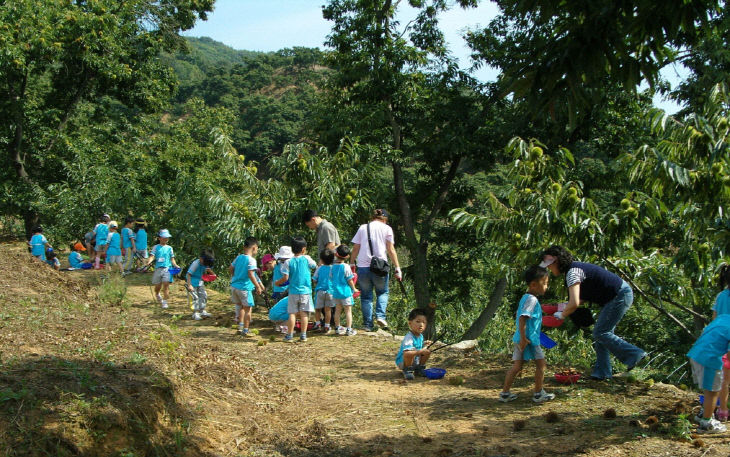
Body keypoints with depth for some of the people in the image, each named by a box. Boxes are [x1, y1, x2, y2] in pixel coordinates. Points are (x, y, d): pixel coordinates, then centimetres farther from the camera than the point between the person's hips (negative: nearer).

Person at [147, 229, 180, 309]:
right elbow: (152, 256, -1)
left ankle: (164, 302, -8)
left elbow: (172, 258, 12)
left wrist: (175, 265, -5)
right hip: (158, 269, 0)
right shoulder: (156, 247, 9)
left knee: (166, 285, -12)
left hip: (167, 268, 0)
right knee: (157, 286, 8)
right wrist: (149, 261, -22)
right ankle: (157, 295, 41)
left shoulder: (169, 248, 12)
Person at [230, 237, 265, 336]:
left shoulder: (238, 257, 8)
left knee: (240, 305, 23)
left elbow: (230, 269, 16)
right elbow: (250, 275, -22)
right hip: (244, 287, -8)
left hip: (234, 286, 8)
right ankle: (245, 330, 5)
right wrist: (258, 286, -17)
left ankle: (240, 326, 24)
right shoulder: (251, 260, -15)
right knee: (248, 308, 3)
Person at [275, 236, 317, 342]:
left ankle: (290, 335, 5)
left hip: (293, 292, 0)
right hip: (305, 291, 0)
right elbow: (315, 266, 15)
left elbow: (285, 278, -7)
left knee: (292, 313, 4)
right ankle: (303, 335, 4)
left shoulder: (288, 262, -4)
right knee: (304, 313, 3)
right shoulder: (307, 259, -3)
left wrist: (278, 282, 12)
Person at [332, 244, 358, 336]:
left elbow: (332, 278, 9)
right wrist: (354, 289, 5)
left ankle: (338, 328, 21)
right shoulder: (346, 267, -14)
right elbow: (350, 280, -10)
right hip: (345, 291, -5)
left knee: (338, 310, 13)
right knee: (348, 310, 1)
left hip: (335, 292, 5)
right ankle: (349, 329, 1)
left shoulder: (333, 267, 0)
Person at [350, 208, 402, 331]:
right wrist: (397, 268, 3)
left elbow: (355, 248, 9)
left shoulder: (362, 228, 13)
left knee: (366, 296, 9)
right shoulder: (386, 228, 7)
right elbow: (391, 250, 2)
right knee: (382, 292, 16)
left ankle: (367, 324, 6)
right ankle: (380, 316, -4)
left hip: (363, 267, 1)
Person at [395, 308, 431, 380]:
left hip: (415, 361, 9)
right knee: (410, 354, -37)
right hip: (402, 362, -9)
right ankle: (407, 370, -12)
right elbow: (406, 353, -43)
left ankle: (419, 368, 15)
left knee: (428, 352, 0)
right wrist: (420, 351, -43)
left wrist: (424, 345, 4)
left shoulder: (421, 336, 0)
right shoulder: (409, 338, -30)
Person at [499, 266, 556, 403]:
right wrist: (523, 338, -26)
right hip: (529, 339, -9)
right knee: (541, 364, 6)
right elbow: (522, 318, -26)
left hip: (520, 339, 9)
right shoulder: (532, 299, -17)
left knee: (517, 366, 11)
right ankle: (538, 394, 14)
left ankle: (505, 393, 13)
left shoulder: (525, 298, 14)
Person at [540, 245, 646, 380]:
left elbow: (574, 303, -29)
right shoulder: (575, 268, 12)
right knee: (602, 333, 10)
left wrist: (562, 315, -10)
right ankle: (602, 372, 12)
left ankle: (634, 354, -4)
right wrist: (565, 307, 8)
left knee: (600, 333, -8)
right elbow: (585, 298, 19)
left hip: (620, 296, -10)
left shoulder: (572, 272, -20)